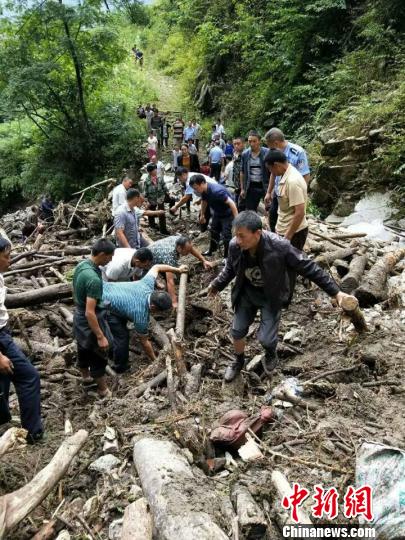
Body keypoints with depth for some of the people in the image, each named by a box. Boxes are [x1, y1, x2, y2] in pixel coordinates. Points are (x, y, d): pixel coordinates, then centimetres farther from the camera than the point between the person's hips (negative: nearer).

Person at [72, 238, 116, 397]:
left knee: (83, 350, 28)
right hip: (90, 321, -9)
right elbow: (90, 313, -31)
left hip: (79, 317, 9)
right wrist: (100, 336, -25)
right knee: (98, 357, 11)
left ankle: (86, 377, 51)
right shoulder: (94, 279, -33)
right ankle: (103, 390, 28)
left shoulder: (81, 265, -5)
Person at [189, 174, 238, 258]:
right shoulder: (204, 191, -11)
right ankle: (211, 250, 40)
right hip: (217, 213, 8)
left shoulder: (216, 191, -37)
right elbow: (204, 202, 11)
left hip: (227, 214, -8)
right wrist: (202, 215, 23)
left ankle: (227, 256, 8)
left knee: (226, 236, -7)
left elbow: (231, 203, -36)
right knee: (214, 232, 20)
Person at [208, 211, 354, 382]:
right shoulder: (235, 245, -22)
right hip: (246, 293, 3)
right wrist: (217, 285, 14)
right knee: (237, 331, 9)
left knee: (265, 338, -9)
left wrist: (335, 292, -19)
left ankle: (270, 354, 31)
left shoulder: (279, 246, -34)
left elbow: (308, 268, -23)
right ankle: (239, 360, 41)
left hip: (271, 297, -3)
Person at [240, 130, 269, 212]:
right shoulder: (245, 154, 4)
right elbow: (242, 172, 12)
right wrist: (242, 189, 9)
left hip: (264, 186, -3)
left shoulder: (266, 153, -8)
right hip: (251, 187, 3)